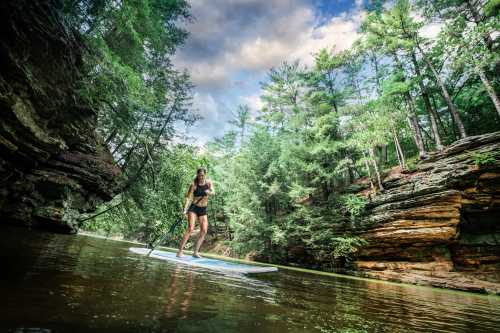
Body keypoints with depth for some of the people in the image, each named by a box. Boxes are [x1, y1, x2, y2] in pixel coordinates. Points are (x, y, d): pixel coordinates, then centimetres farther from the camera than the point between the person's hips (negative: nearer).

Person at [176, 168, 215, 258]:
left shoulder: (209, 183, 0)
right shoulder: (194, 185, -10)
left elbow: (213, 192, -12)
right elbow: (187, 197, -14)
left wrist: (209, 192, -36)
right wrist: (185, 209, -26)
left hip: (203, 210, 4)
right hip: (193, 208, -4)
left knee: (204, 231, -3)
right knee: (190, 229, -15)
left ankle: (195, 252, 7)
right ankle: (180, 251, -7)